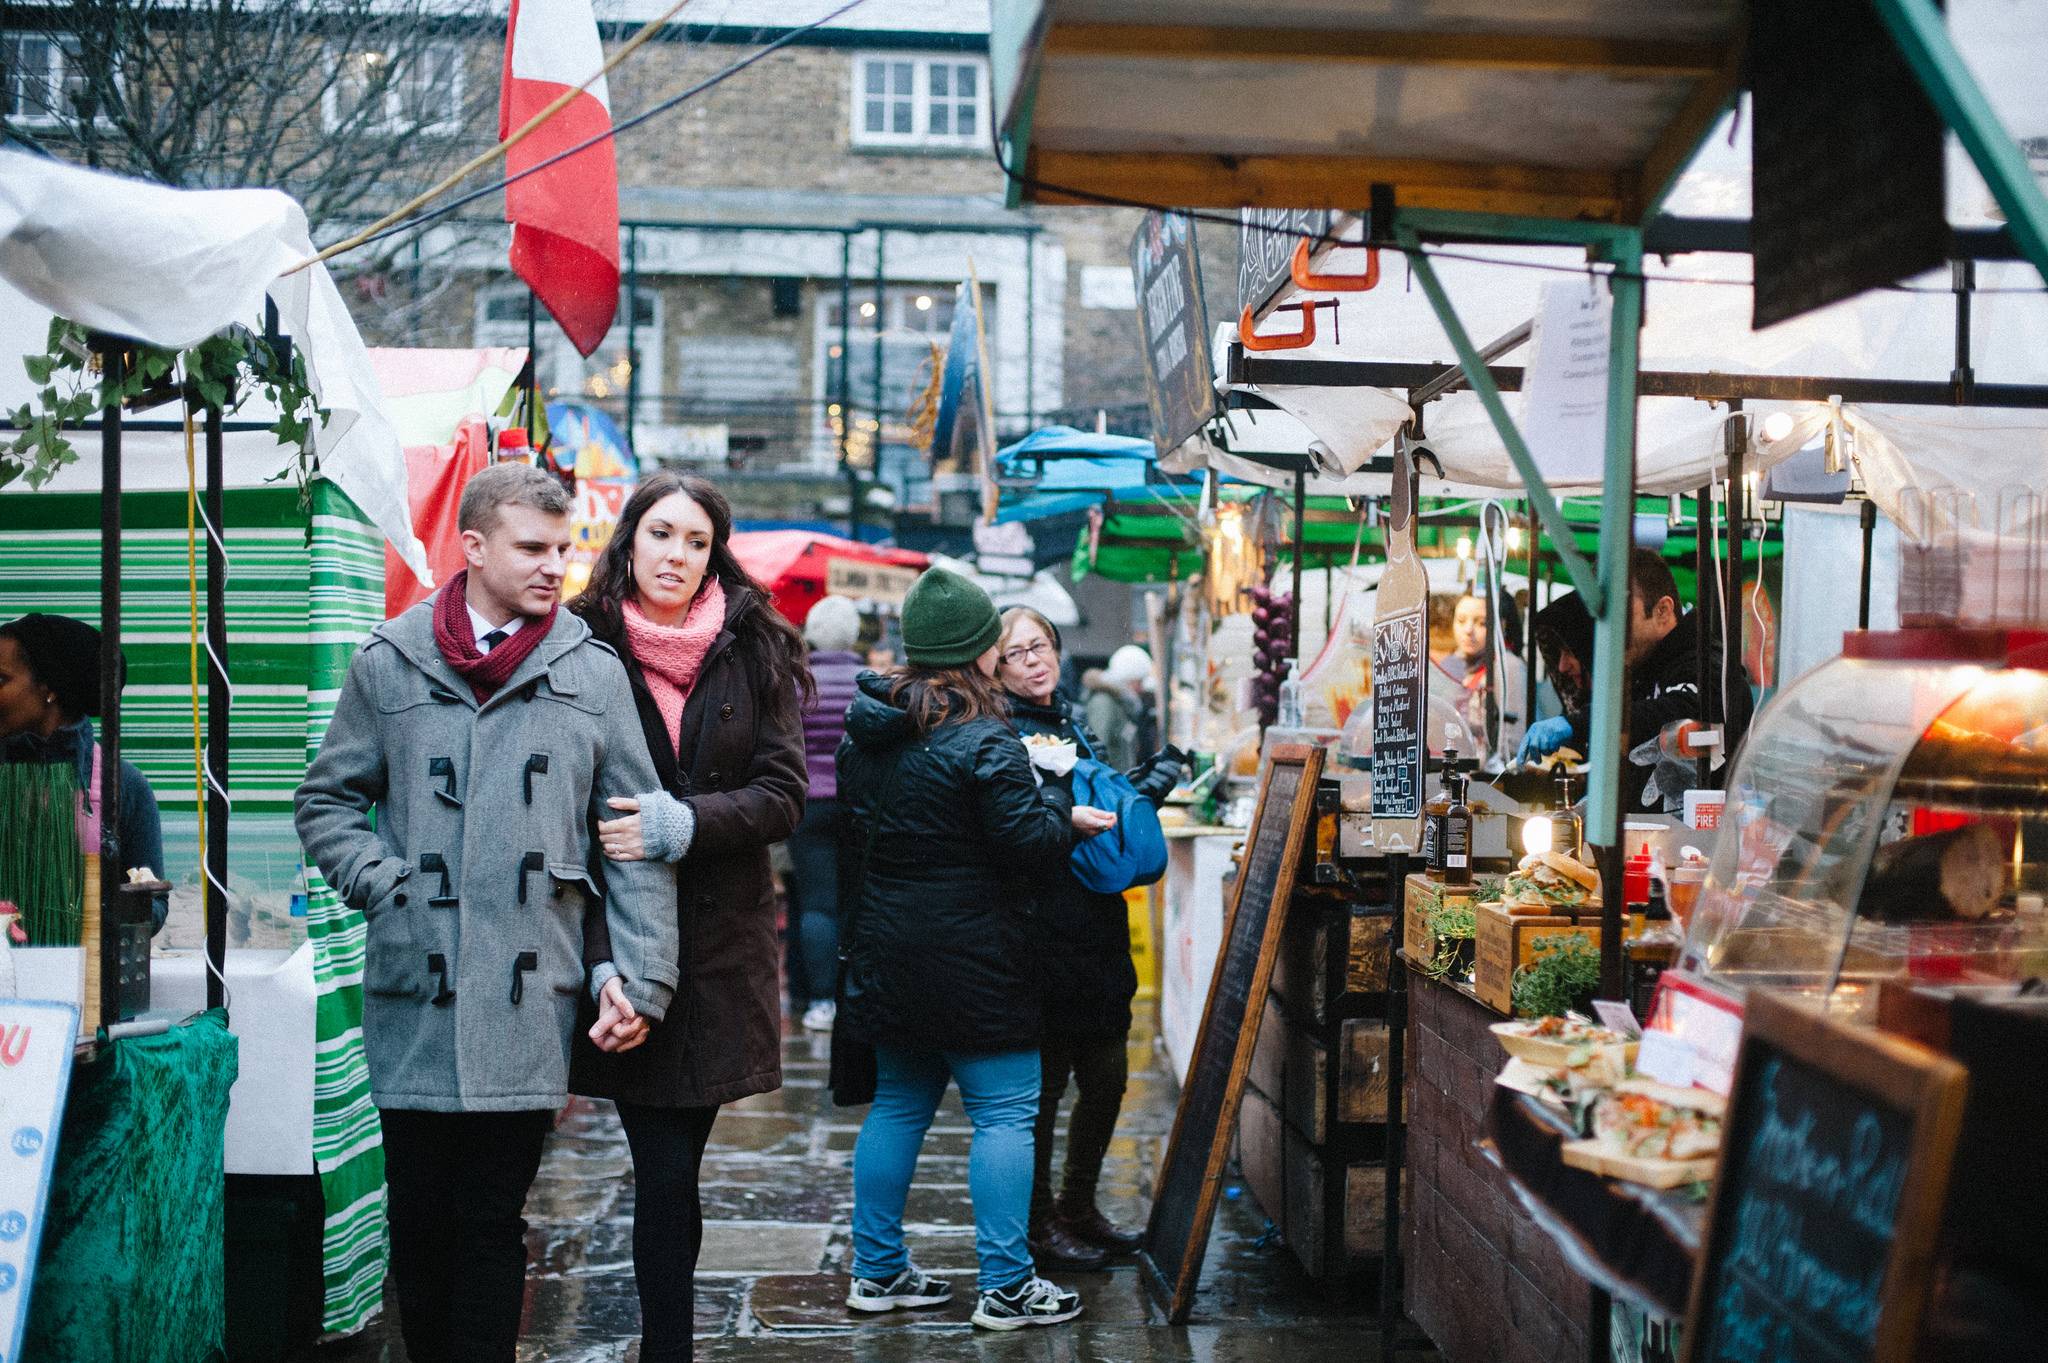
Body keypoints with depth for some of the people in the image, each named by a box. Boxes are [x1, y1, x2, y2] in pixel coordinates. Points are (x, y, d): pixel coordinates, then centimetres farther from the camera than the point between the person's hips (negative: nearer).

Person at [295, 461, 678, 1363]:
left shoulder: (595, 674, 6)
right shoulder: (389, 663, 7)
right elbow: (326, 800, 13)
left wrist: (643, 977, -3)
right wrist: (381, 883, -4)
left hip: (530, 995, -1)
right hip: (412, 993, 1)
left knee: (493, 1222, 4)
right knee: (419, 1217, 8)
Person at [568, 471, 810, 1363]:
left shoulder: (752, 654, 6)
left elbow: (782, 795, 0)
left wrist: (683, 825, -18)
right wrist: (600, 958, -13)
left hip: (720, 946, 2)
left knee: (671, 1170, 4)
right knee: (666, 1173, -5)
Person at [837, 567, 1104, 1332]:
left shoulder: (867, 732, 8)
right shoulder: (982, 739, -17)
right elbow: (1031, 845, -17)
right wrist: (1059, 799, 3)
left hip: (888, 948, 8)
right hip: (971, 955, -8)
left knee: (898, 1103, 16)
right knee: (1005, 1111, -1)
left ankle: (878, 1270, 22)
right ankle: (1005, 1285, 1)